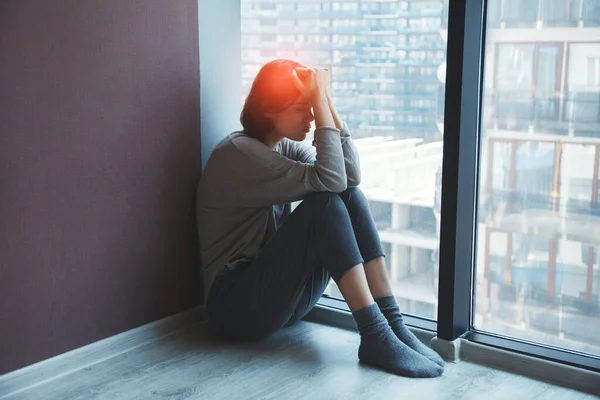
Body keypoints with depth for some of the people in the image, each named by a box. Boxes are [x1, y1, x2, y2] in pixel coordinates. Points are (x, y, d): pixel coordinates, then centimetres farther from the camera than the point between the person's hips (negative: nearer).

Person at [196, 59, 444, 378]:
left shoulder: (285, 146, 10)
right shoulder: (237, 152, -16)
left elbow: (350, 175, -5)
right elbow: (328, 180, -26)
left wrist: (326, 101, -8)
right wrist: (320, 102, -19)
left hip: (283, 293, 8)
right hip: (238, 303, -8)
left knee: (350, 196, -11)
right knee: (325, 203, -25)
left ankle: (393, 323, -17)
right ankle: (376, 336, -27)